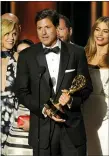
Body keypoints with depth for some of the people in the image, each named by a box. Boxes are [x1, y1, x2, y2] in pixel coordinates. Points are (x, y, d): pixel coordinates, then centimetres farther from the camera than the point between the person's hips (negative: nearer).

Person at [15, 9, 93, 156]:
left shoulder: (77, 53, 1)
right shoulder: (27, 55, 2)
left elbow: (87, 86, 5)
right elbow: (22, 91, 2)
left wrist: (72, 100, -15)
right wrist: (43, 109, -12)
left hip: (72, 127, 0)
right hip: (42, 128, 0)